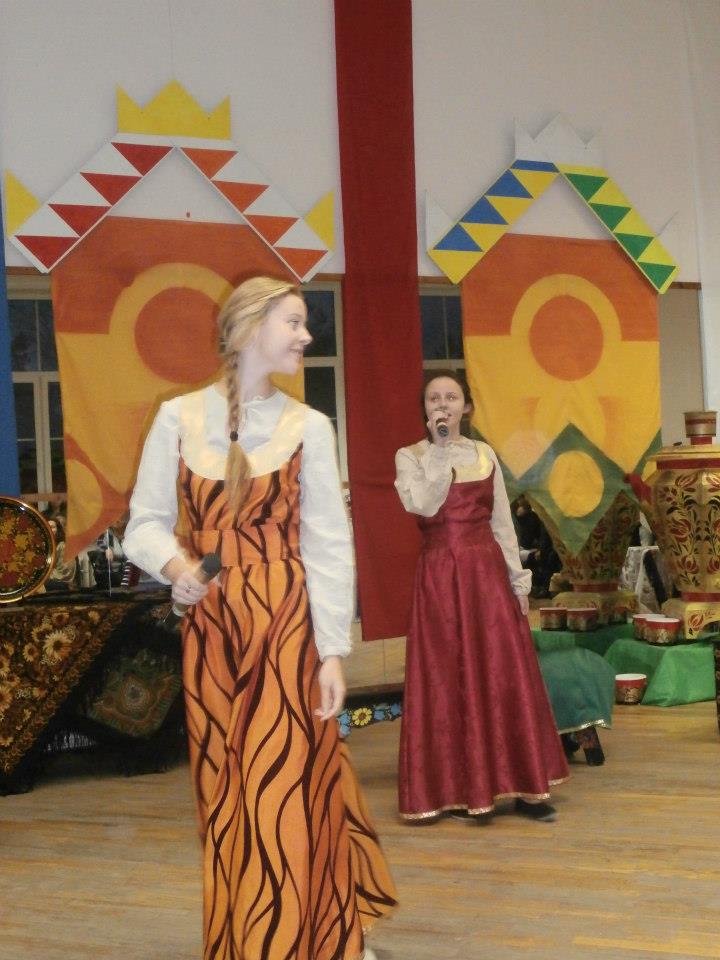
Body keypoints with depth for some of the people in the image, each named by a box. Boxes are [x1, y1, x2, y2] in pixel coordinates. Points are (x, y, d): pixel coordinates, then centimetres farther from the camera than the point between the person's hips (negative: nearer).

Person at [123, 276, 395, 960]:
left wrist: (332, 651, -6)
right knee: (224, 798, 9)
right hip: (209, 628, 1)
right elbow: (146, 521, 3)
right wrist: (172, 563, -19)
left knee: (286, 793, -2)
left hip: (287, 623, -1)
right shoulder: (178, 419, 2)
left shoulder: (308, 427, 1)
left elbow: (328, 546, -1)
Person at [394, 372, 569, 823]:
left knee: (505, 675, 0)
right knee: (449, 680, -1)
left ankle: (523, 786, 5)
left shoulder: (485, 453, 11)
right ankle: (459, 789, 6)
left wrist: (518, 580, 6)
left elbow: (502, 521, 10)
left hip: (487, 571, 2)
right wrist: (440, 448, -13)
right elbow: (422, 504, -17)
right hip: (439, 576, -2)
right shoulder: (410, 456, 2)